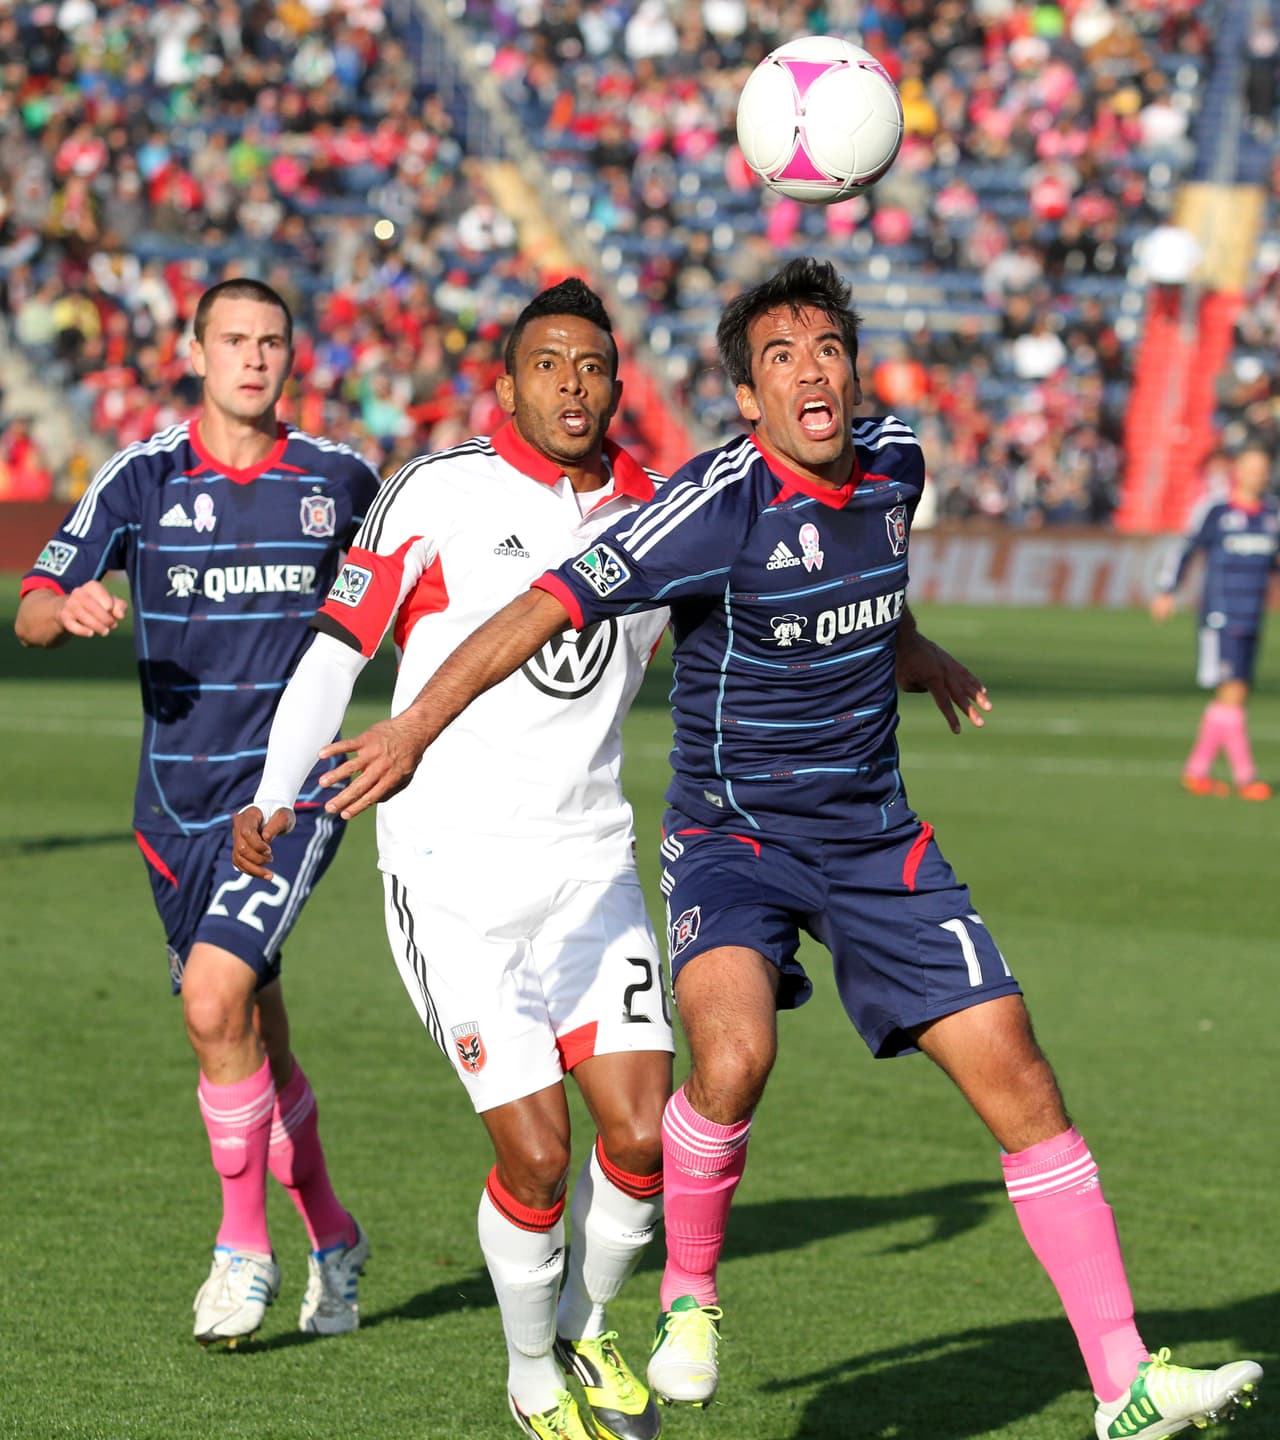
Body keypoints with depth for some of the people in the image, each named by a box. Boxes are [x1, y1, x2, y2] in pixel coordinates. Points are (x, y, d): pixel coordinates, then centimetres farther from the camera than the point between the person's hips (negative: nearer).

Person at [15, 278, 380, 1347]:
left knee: (215, 996, -21)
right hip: (180, 797, 2)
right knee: (255, 1038, 9)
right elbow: (32, 614, -3)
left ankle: (245, 1249, -7)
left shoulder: (340, 480, 2)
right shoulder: (142, 478, 0)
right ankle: (330, 1237, 31)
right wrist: (71, 608, -25)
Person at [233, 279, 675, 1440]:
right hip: (454, 868, -4)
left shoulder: (646, 509, 7)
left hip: (590, 856, 4)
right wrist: (275, 792, -16)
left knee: (643, 1135, -7)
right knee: (536, 1154, -9)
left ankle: (588, 1329, 22)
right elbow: (339, 645, -5)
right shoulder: (442, 492, -7)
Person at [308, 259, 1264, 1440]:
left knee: (1019, 1085, -3)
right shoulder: (719, 506, -20)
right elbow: (550, 605, -25)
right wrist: (414, 728, -33)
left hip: (876, 840, 5)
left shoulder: (894, 464, 0)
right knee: (734, 1055, -32)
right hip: (734, 840, -5)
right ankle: (690, 1301, -4)